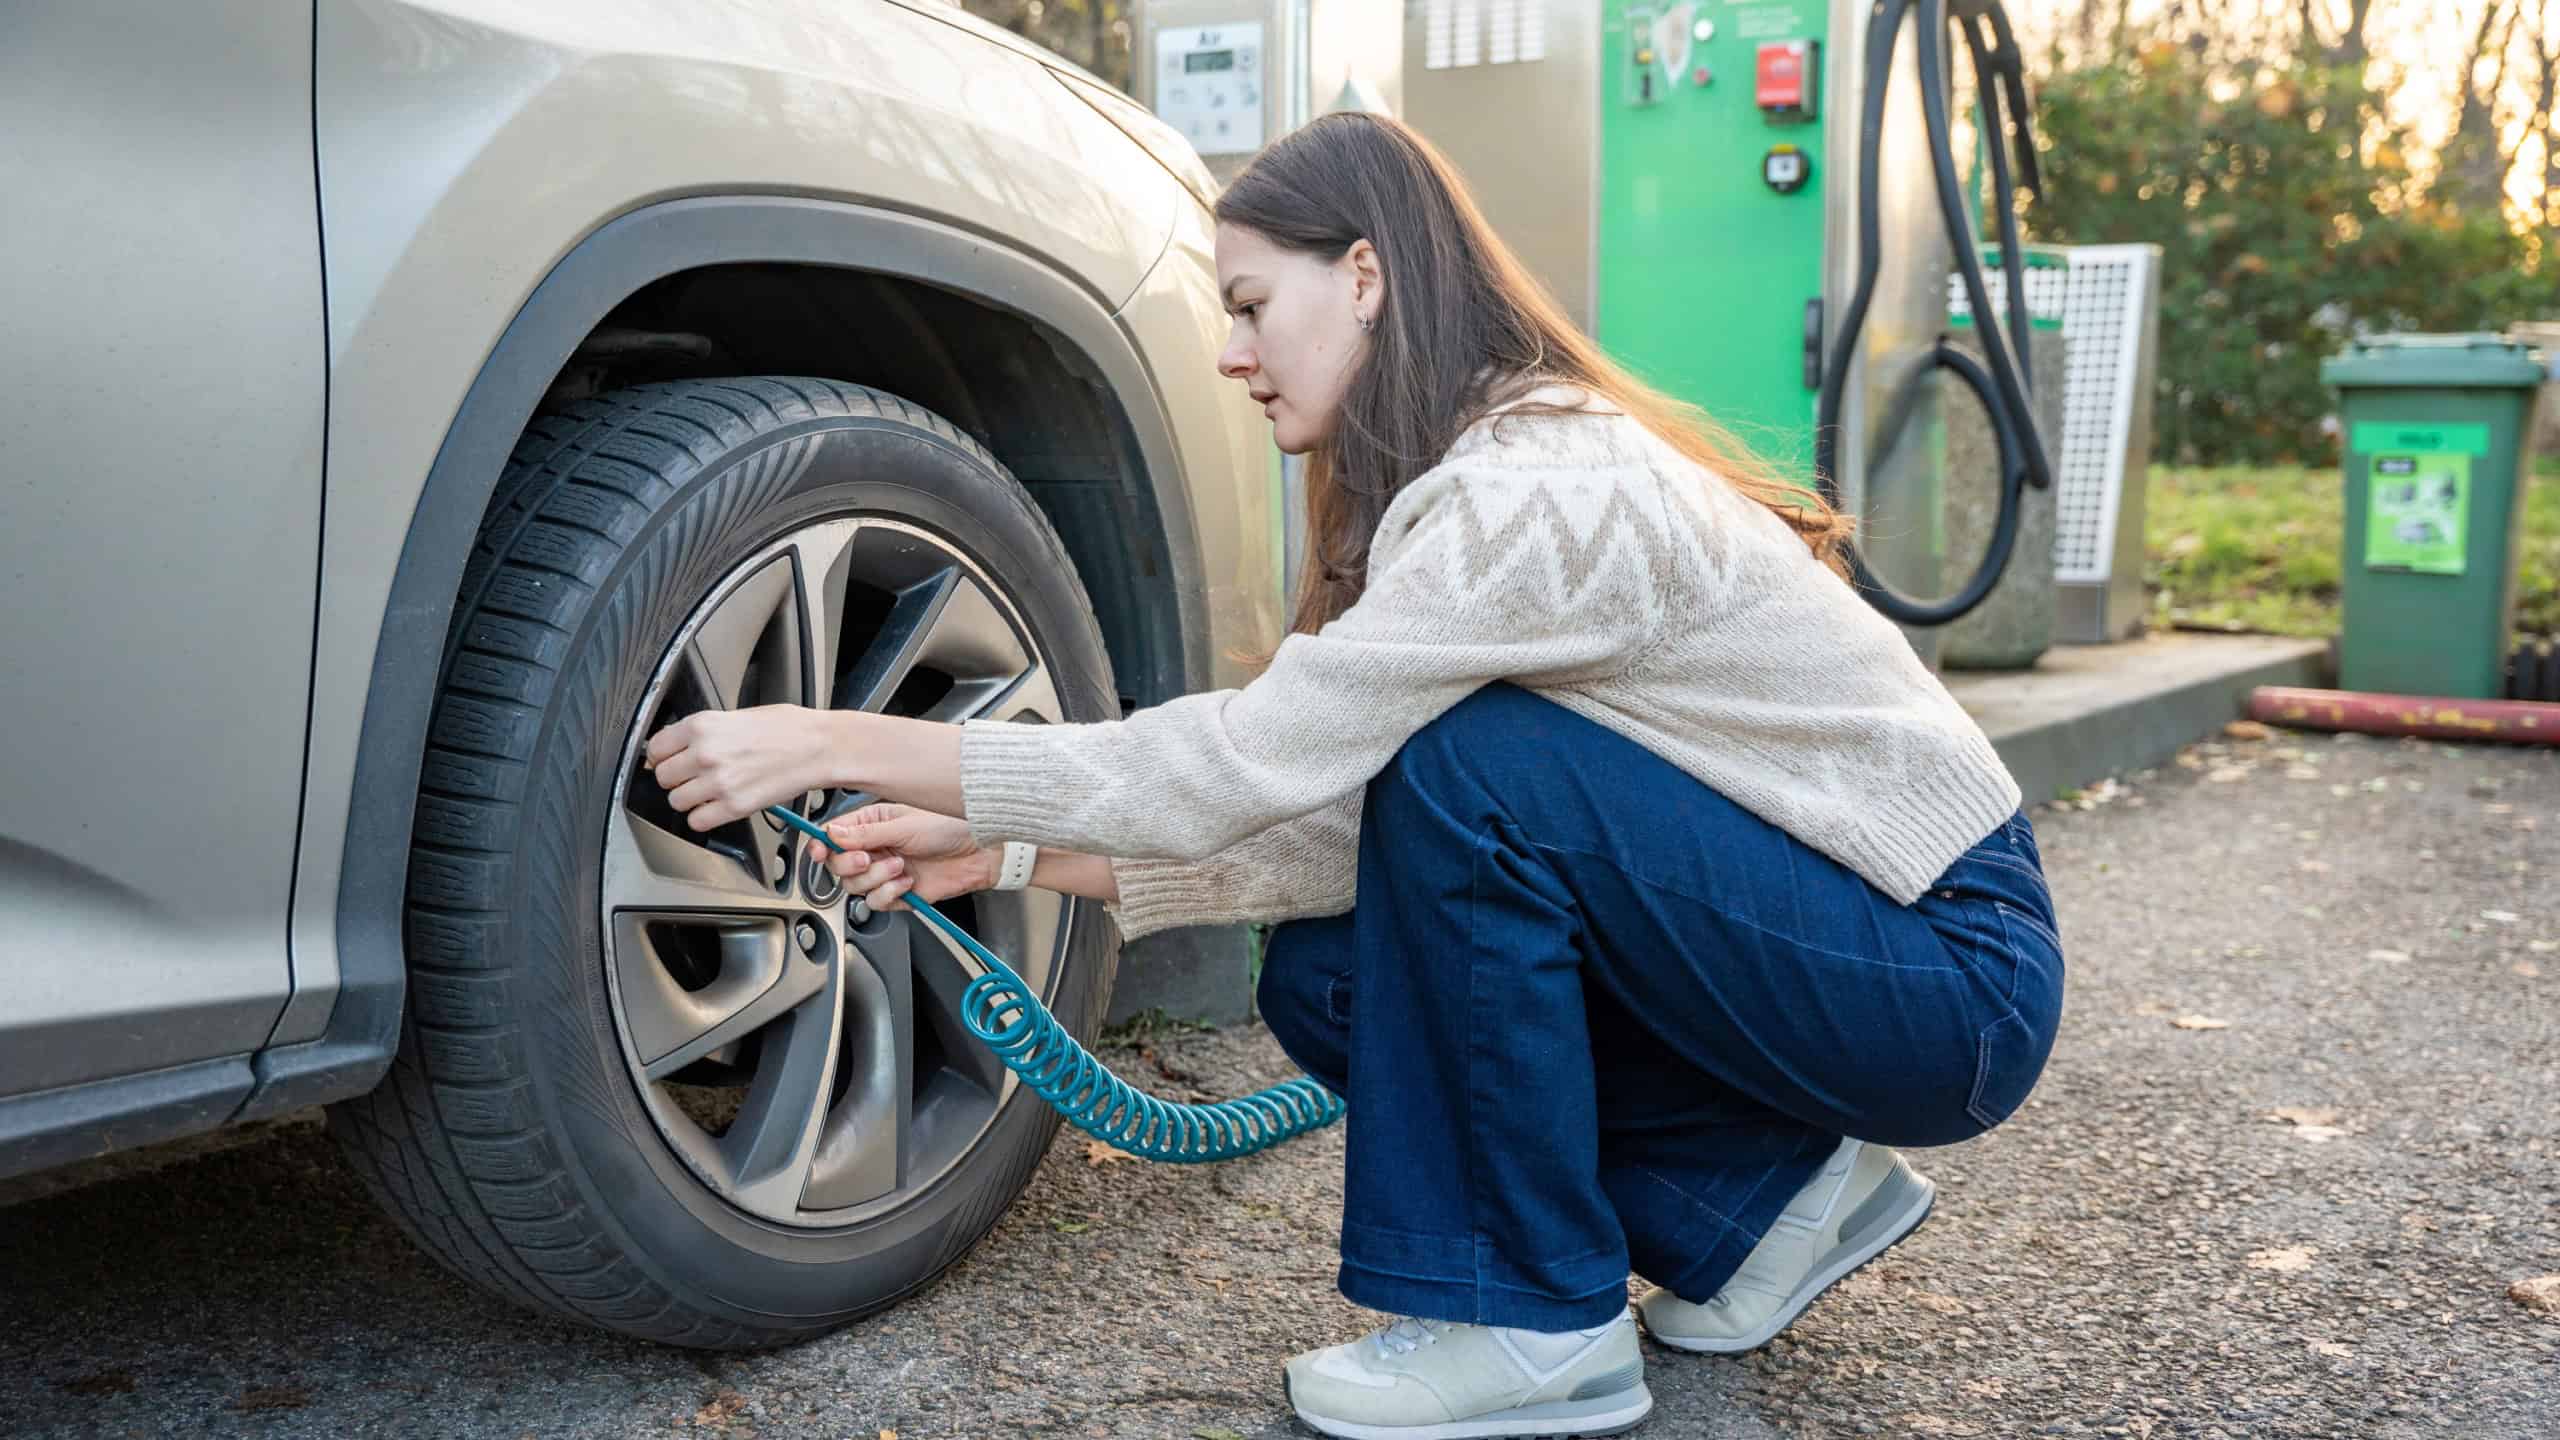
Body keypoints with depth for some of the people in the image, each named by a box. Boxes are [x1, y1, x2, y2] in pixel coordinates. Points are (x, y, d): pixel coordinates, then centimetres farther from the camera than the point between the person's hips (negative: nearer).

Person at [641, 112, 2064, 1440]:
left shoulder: (1544, 489, -25)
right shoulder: (1481, 475, 5)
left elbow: (1247, 756, -28)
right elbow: (1337, 818, 1)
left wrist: (842, 744, -23)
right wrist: (1009, 852, -3)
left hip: (1955, 970, -8)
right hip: (1796, 930, 8)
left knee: (1465, 758, -26)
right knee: (1324, 974, -4)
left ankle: (1535, 1324, -12)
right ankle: (1762, 1200, 9)